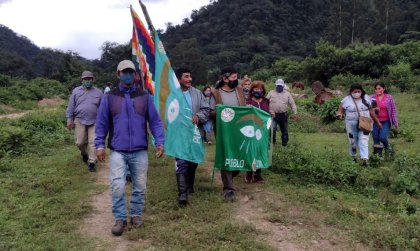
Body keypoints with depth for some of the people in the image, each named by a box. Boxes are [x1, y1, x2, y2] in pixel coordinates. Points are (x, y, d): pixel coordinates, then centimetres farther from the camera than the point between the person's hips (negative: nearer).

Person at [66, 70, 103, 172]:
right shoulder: (76, 91, 7)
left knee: (93, 142, -5)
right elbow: (71, 106, 6)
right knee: (80, 142, 4)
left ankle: (91, 162, 4)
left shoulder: (98, 93, 7)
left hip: (94, 122, 0)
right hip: (80, 121, 1)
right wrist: (69, 120, 1)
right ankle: (84, 153, 36)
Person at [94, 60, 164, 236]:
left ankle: (136, 215, 28)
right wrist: (99, 145, -2)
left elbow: (155, 121, 4)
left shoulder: (144, 97, 5)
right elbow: (102, 123, 5)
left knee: (140, 186, 10)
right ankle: (120, 219, 11)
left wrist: (159, 142, -4)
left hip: (140, 151, 1)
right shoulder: (109, 97, 3)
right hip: (117, 151, -1)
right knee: (117, 187, -6)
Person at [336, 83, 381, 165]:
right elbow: (340, 111, -1)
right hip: (351, 124, 0)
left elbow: (371, 111, 13)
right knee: (352, 141, 9)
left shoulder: (366, 98, 6)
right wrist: (339, 114, -26)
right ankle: (353, 157, 28)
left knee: (364, 141, -12)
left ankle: (364, 159, -21)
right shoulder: (346, 100, -3)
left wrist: (377, 122, 15)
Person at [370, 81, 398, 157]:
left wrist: (395, 122, 2)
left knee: (382, 137, -13)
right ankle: (378, 155, 14)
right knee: (375, 139, 2)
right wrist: (373, 109, -15)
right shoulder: (372, 98, 2)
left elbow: (393, 110, 4)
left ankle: (387, 147, 20)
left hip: (386, 122, -2)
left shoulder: (389, 97, 0)